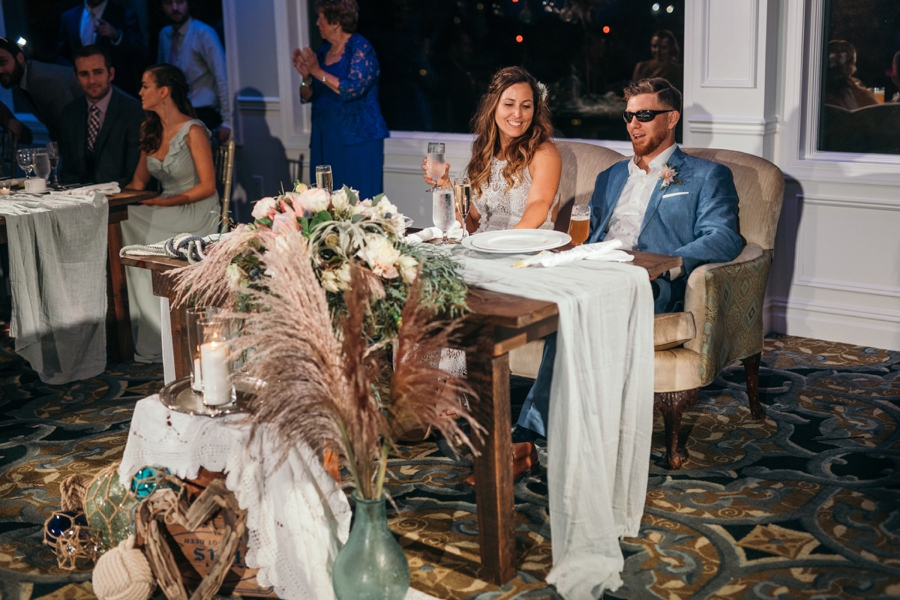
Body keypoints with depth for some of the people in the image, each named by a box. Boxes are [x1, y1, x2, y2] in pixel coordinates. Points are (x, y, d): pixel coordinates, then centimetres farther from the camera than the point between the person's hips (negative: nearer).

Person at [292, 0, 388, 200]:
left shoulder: (361, 49, -9)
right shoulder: (323, 51, 11)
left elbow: (351, 90, -22)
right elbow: (308, 97, 14)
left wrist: (317, 72, -17)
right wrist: (305, 76, -6)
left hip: (358, 139, -7)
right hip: (325, 139, 7)